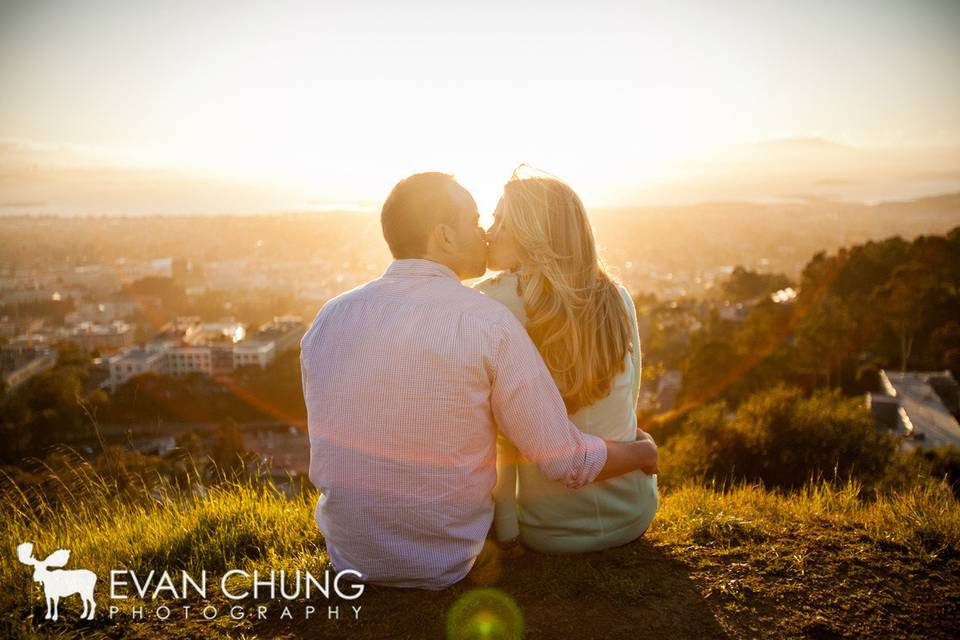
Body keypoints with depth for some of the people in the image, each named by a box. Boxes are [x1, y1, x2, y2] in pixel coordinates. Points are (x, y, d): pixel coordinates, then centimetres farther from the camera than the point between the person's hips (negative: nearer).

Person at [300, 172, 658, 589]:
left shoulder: (329, 318, -8)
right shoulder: (490, 324, -21)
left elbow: (330, 439, 7)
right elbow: (567, 462, -16)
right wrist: (643, 453, 5)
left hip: (345, 554, 4)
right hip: (445, 566, -3)